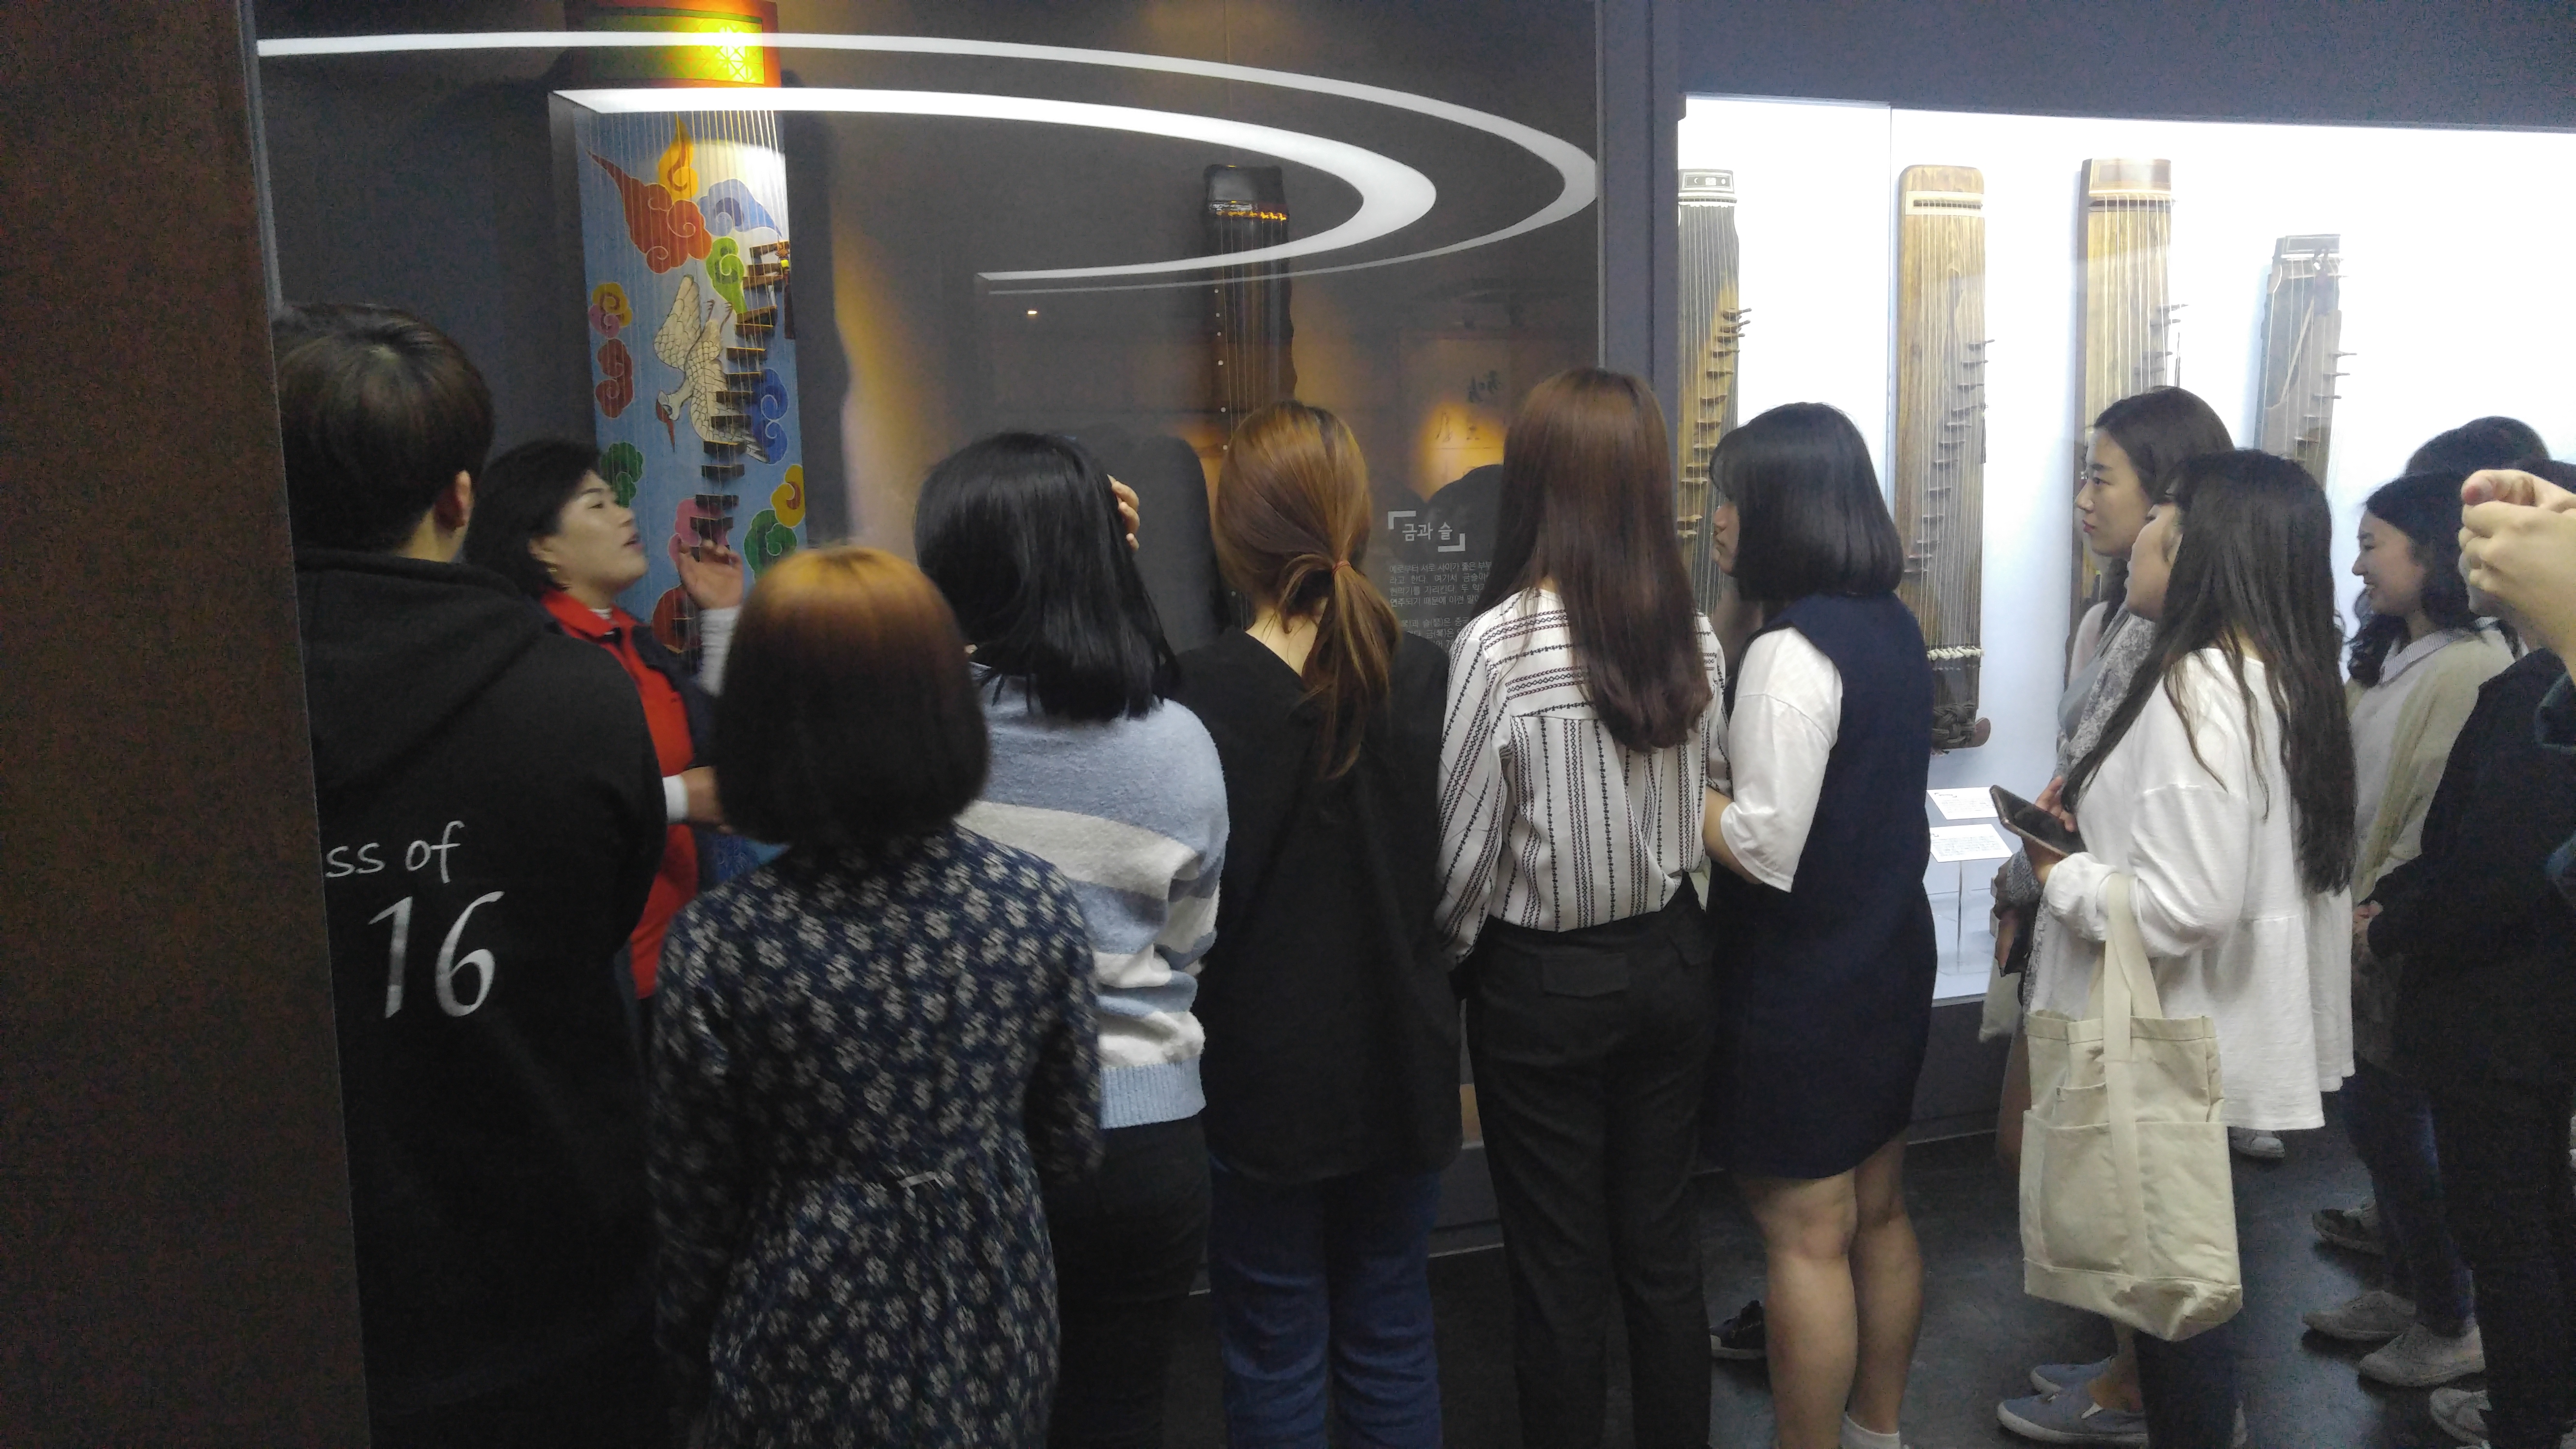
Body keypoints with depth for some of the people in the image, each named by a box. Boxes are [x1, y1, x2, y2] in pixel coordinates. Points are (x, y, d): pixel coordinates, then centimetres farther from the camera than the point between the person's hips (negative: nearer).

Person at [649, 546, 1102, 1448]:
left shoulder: (714, 944, -19)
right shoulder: (1038, 903, -14)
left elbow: (694, 1212, -9)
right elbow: (1070, 1144, -3)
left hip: (810, 1368, -2)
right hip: (994, 1348, 2)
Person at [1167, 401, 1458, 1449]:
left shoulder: (1206, 689, -19)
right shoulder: (1425, 674, -7)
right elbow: (1453, 871, 2)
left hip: (1265, 1076, -3)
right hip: (1403, 1063, 4)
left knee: (1275, 1357, 14)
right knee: (1392, 1342, 20)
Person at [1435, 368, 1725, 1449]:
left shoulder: (1498, 644, -20)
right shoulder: (1694, 638, -4)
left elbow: (1463, 852, -14)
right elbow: (1714, 811, 5)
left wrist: (1447, 957, 4)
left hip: (1545, 984, -5)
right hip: (1674, 963, 5)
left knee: (1560, 1275, 10)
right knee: (1663, 1249, 18)